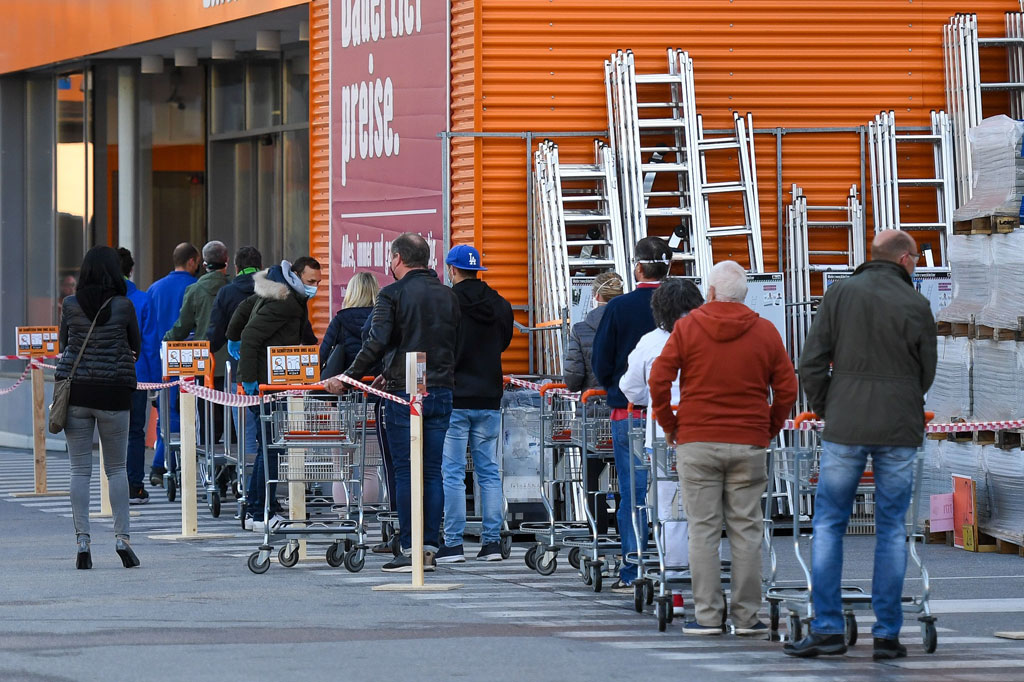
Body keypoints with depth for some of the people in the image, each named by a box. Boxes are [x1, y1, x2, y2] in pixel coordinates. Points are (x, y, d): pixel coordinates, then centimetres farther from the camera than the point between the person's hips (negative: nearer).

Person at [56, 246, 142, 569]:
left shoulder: (71, 305, -1)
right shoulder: (123, 306, -5)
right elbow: (136, 346, 8)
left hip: (76, 393, 1)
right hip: (114, 393, -1)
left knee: (80, 470, 4)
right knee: (116, 468, 10)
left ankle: (83, 543, -1)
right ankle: (122, 537, 3)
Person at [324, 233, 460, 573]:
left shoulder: (393, 294, -7)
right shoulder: (448, 296, 11)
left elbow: (377, 344, -15)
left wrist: (349, 378, -7)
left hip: (405, 393, -5)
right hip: (441, 392, 5)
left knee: (405, 472, -2)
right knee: (433, 471, 7)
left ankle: (410, 549, -4)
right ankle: (430, 547, 6)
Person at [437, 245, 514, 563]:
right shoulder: (500, 305, 6)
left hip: (454, 397, -5)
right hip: (489, 397, 5)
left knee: (452, 473, -2)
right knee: (489, 471, 9)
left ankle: (453, 544, -3)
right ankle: (492, 542, 8)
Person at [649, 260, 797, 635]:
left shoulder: (687, 327, 0)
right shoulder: (765, 332, 4)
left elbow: (659, 379, -4)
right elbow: (787, 389, 4)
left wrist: (668, 424, 9)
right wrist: (769, 429, 16)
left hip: (697, 442, -1)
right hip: (749, 446, 1)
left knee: (703, 529, 1)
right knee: (746, 529, 4)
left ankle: (707, 615, -2)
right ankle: (746, 616, 4)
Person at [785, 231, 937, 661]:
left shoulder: (840, 295, -1)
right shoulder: (916, 305, -2)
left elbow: (811, 362, -3)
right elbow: (926, 372, 6)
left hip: (844, 429, 0)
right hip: (899, 431, 0)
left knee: (828, 525, 7)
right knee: (892, 529, 6)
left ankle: (827, 628, 0)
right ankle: (887, 634, 4)